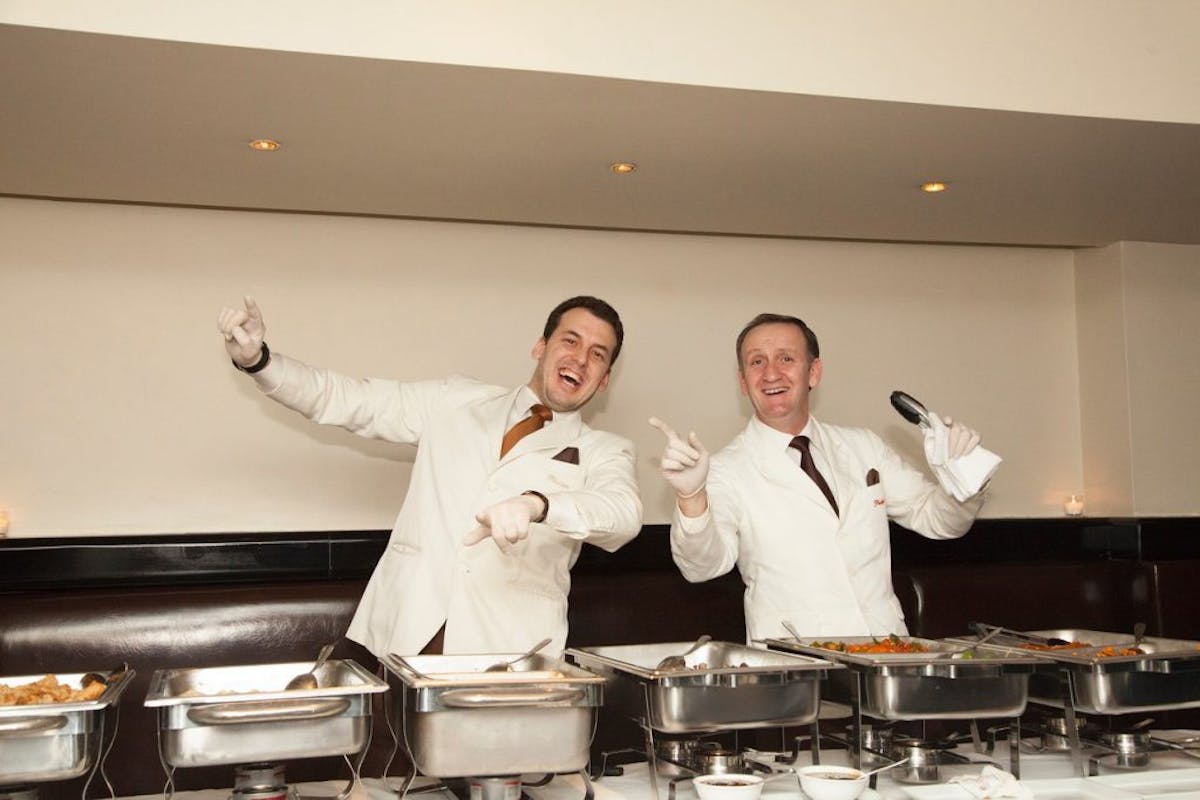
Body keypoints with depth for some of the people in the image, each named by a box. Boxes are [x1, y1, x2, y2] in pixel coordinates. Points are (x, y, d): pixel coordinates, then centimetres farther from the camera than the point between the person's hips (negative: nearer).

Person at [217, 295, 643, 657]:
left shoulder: (603, 452, 9)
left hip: (508, 654, -1)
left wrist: (536, 504, -32)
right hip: (406, 636, 1)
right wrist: (256, 358, -4)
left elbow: (623, 512, -13)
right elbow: (340, 398, 12)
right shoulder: (456, 402, 15)